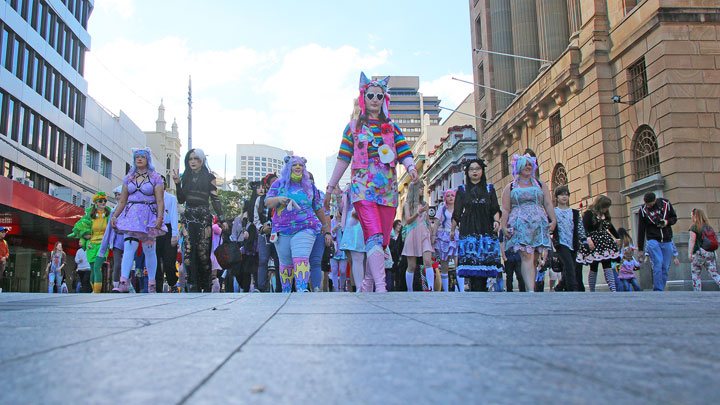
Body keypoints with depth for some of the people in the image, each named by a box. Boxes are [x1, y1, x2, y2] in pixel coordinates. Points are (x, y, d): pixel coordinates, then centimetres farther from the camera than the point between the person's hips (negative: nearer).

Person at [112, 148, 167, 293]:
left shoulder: (156, 177, 4)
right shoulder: (129, 177, 14)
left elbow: (160, 201, -3)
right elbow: (122, 201, 15)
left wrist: (159, 218, -15)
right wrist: (114, 215, 5)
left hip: (148, 216, -2)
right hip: (131, 215, 2)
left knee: (149, 250, 1)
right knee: (129, 247, -12)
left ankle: (151, 283, 9)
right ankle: (123, 282, -18)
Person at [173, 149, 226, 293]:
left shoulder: (209, 177, 6)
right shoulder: (186, 177, 16)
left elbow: (215, 199, 2)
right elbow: (181, 200, 14)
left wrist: (222, 219, -3)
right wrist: (178, 184, 1)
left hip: (204, 217, -3)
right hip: (188, 217, 3)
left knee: (203, 252, -6)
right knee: (189, 251, -8)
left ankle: (206, 287, 4)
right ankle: (193, 287, -8)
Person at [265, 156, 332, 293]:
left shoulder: (310, 186, 13)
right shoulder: (279, 184, 13)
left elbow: (319, 209, 16)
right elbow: (267, 202, 4)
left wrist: (327, 231, 16)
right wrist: (278, 199, -18)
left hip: (305, 229, -1)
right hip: (282, 231, 2)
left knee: (301, 259, -21)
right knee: (286, 264, 4)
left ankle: (302, 290, -31)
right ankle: (286, 292, 15)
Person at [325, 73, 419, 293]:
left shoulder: (392, 128, 18)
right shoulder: (353, 127, 14)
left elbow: (405, 154, 7)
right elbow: (343, 159, 12)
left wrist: (411, 167, -16)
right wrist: (330, 188, 9)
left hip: (388, 190, 3)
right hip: (362, 188, -3)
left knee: (381, 241, 2)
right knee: (374, 237, -21)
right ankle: (381, 288, -28)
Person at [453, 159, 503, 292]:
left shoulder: (489, 189, 14)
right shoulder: (462, 190, 12)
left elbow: (495, 209, 9)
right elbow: (457, 213, 13)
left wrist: (497, 220, -10)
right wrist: (452, 230, 11)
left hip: (486, 230, 1)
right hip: (468, 230, -1)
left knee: (485, 261, -6)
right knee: (472, 262, -13)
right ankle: (478, 289, -16)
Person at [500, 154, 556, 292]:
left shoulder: (541, 185, 19)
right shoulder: (510, 187, 13)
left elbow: (548, 204, 11)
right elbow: (505, 209, 6)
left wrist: (553, 220, -3)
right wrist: (504, 226, -6)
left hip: (538, 225, 3)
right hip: (520, 226, -3)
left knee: (533, 260, 0)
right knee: (526, 256, -18)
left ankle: (528, 289, 4)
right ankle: (531, 291, -28)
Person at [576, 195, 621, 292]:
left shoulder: (605, 215, 15)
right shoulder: (589, 214, -7)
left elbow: (611, 228, 26)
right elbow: (584, 228, -18)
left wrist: (618, 238, 26)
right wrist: (588, 239, -29)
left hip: (605, 243, 6)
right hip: (593, 244, -6)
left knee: (608, 266, -3)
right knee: (594, 268, -1)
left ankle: (613, 290, -9)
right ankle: (592, 291, 7)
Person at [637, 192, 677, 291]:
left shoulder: (665, 204, 0)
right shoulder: (643, 210, -3)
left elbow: (674, 218, 14)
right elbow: (641, 230, 1)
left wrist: (667, 222, -12)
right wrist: (640, 249, 1)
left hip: (667, 242, 2)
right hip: (653, 241, -2)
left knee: (665, 267, 2)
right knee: (658, 264, -17)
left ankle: (660, 289, 11)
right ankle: (657, 290, -13)